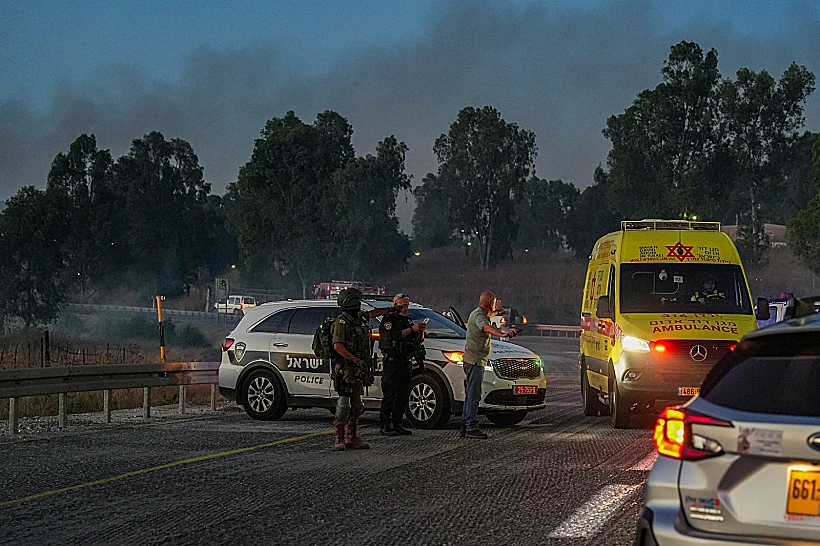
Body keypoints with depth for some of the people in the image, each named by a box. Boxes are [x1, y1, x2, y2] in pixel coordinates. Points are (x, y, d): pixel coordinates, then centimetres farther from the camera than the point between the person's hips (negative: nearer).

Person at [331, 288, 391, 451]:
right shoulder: (341, 322, -11)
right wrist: (356, 360, -22)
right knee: (344, 402, -10)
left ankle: (352, 438, 17)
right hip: (346, 368, -9)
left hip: (359, 369, 9)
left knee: (357, 404, 10)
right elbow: (337, 346, -20)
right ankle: (339, 439, -8)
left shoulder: (360, 318, 13)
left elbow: (374, 313, 36)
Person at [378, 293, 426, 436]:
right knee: (389, 395, -8)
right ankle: (385, 426, -7)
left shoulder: (408, 321, 19)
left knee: (403, 395, 7)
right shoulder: (388, 321, -3)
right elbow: (393, 336, -21)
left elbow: (419, 341, 17)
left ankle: (396, 424, 13)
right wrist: (412, 329, -23)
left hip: (406, 363, 7)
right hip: (392, 363, -7)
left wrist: (421, 332, -4)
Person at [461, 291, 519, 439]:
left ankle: (465, 425, 18)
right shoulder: (478, 315, -16)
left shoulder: (481, 314, 17)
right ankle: (471, 428, -16)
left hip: (476, 360, 11)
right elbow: (486, 327, -41)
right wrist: (503, 334, -56)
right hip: (475, 360, -11)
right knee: (474, 395, -13)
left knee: (471, 394, 14)